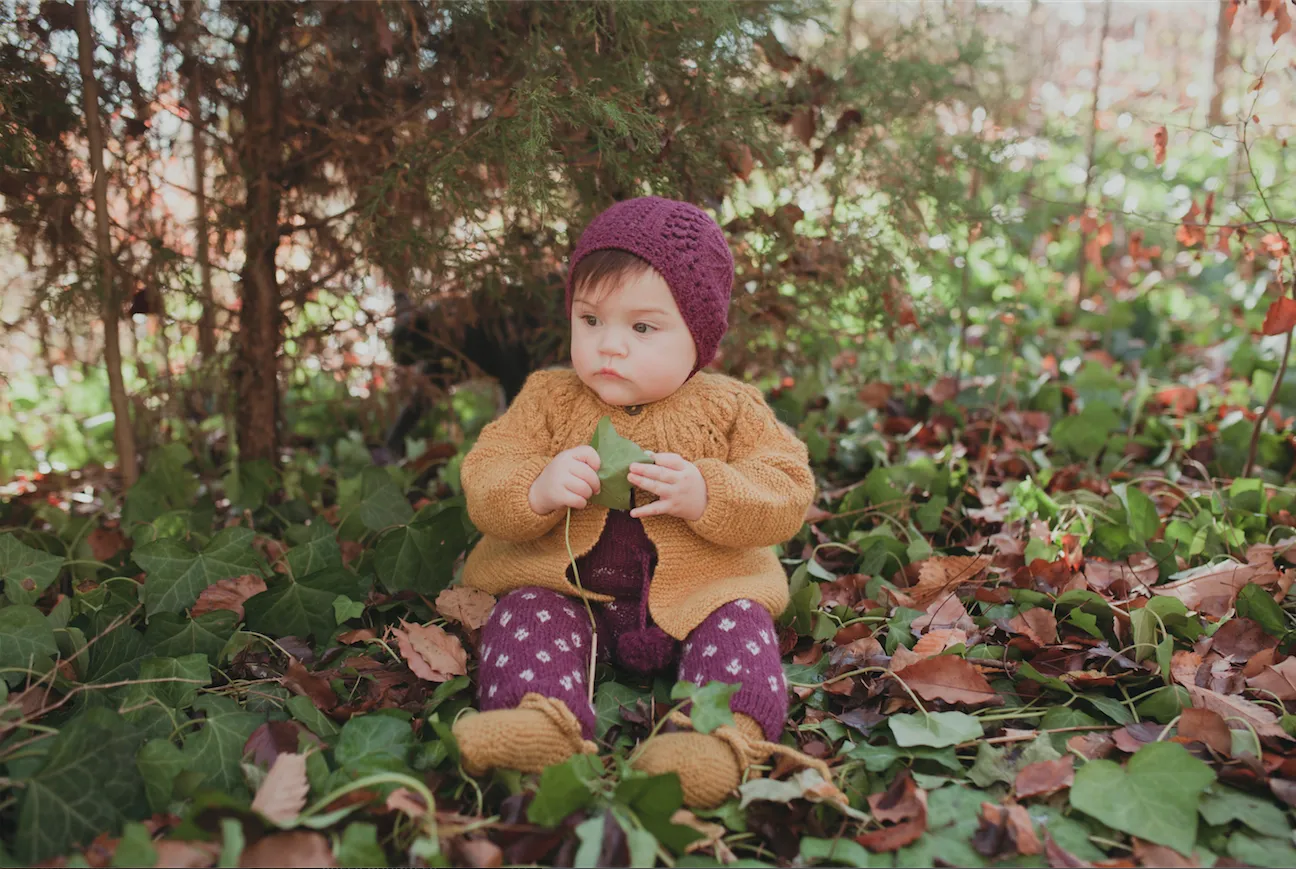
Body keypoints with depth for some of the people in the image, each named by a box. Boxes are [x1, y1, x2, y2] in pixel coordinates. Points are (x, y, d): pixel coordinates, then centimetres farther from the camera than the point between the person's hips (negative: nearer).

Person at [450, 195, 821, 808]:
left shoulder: (729, 409, -1)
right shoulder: (548, 400, 3)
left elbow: (788, 493, -6)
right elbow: (483, 480, -2)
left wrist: (706, 494, -25)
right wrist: (538, 490, -25)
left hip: (697, 595, -1)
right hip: (568, 590, 1)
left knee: (739, 622, -25)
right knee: (525, 611, -23)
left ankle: (729, 730, -42)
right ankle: (541, 716, -44)